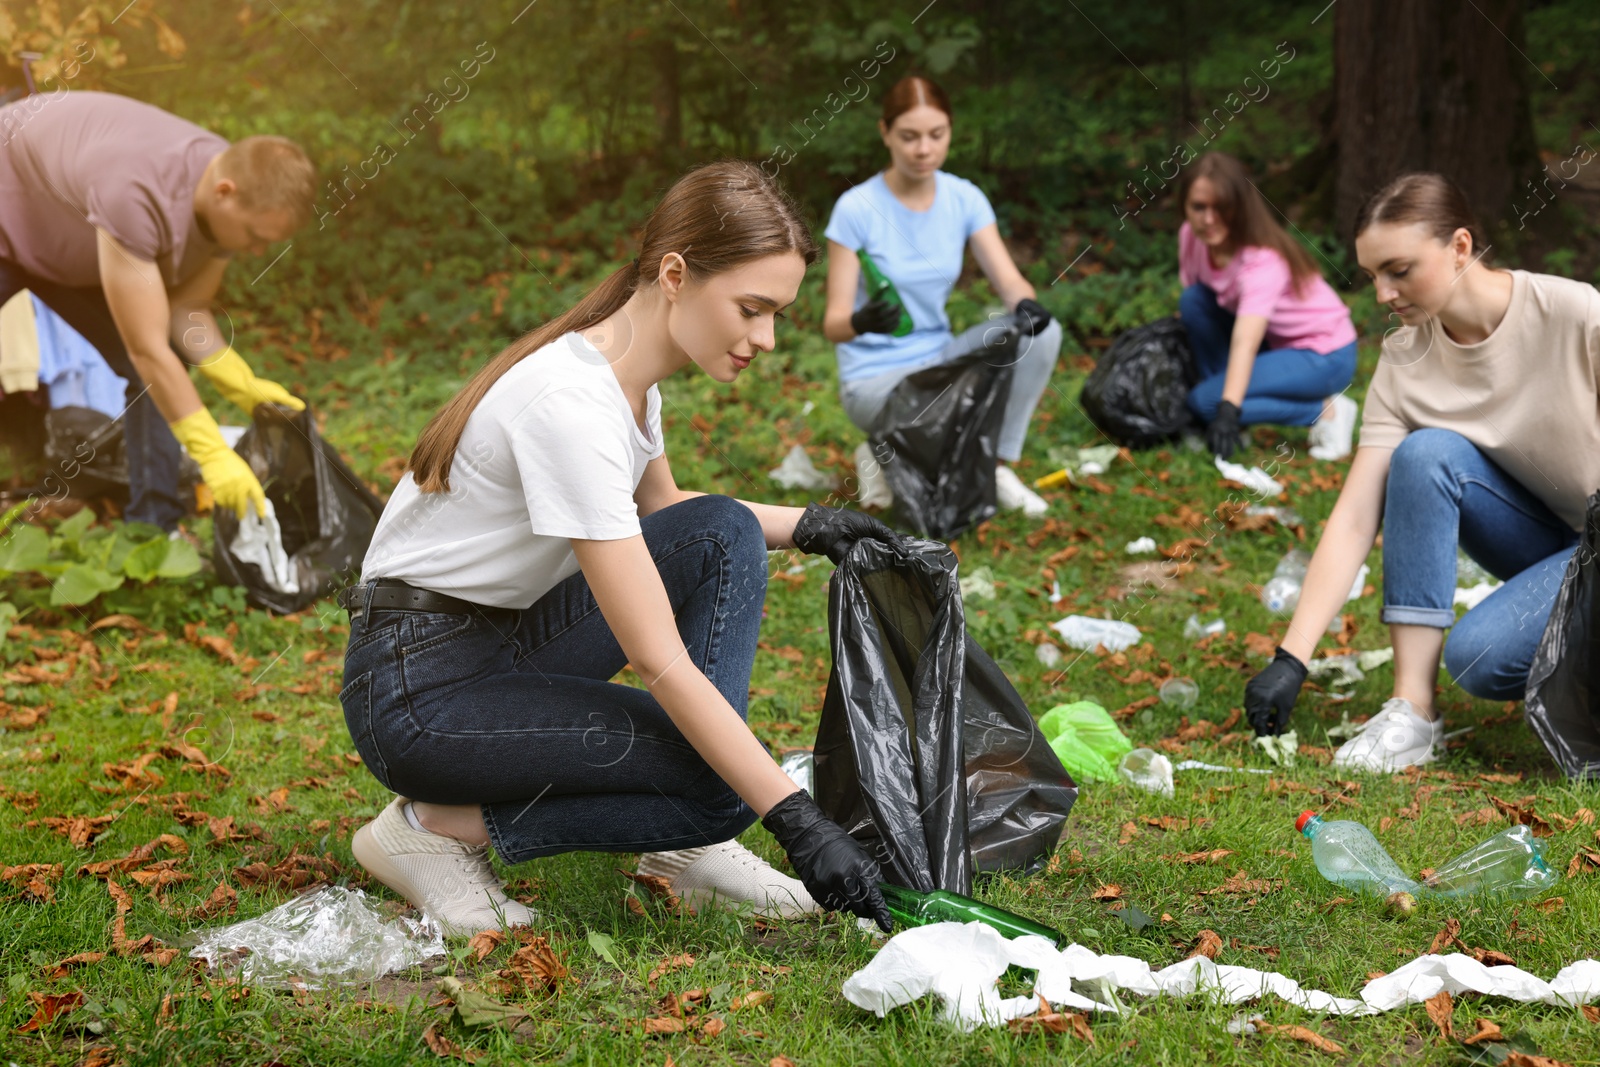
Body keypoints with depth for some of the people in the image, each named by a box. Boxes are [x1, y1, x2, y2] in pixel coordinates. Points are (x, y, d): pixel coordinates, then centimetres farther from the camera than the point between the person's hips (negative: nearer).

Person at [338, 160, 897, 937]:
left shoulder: (629, 366, -1)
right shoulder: (571, 404, -29)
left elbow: (658, 509, 22)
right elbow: (660, 665, -29)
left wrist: (801, 525, 6)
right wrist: (798, 823, -28)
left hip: (505, 637, 9)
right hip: (419, 688, -9)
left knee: (722, 536, -6)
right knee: (721, 785, -18)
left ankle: (685, 842, -4)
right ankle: (441, 825, -5)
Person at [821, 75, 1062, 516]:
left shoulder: (964, 199, 0)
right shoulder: (857, 208, -14)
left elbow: (1010, 282, -9)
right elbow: (833, 323, -16)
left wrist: (1026, 305, -34)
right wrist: (861, 322, -41)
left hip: (940, 358, 5)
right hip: (875, 377, -5)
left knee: (1043, 332, -20)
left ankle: (999, 467, -8)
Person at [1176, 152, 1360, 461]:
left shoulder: (1263, 259, -31)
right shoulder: (1192, 237, -9)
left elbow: (1245, 341, -43)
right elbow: (1186, 310, 6)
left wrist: (1228, 410, -53)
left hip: (1324, 355, -7)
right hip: (1274, 343, 8)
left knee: (1204, 401, -23)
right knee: (1194, 300, -16)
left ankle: (1327, 411, -9)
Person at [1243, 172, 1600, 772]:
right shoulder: (1404, 362, -10)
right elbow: (1353, 521, -14)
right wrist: (1290, 661, -22)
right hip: (1540, 538, 5)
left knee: (1480, 658, -29)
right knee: (1424, 453, -24)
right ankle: (1413, 711, -22)